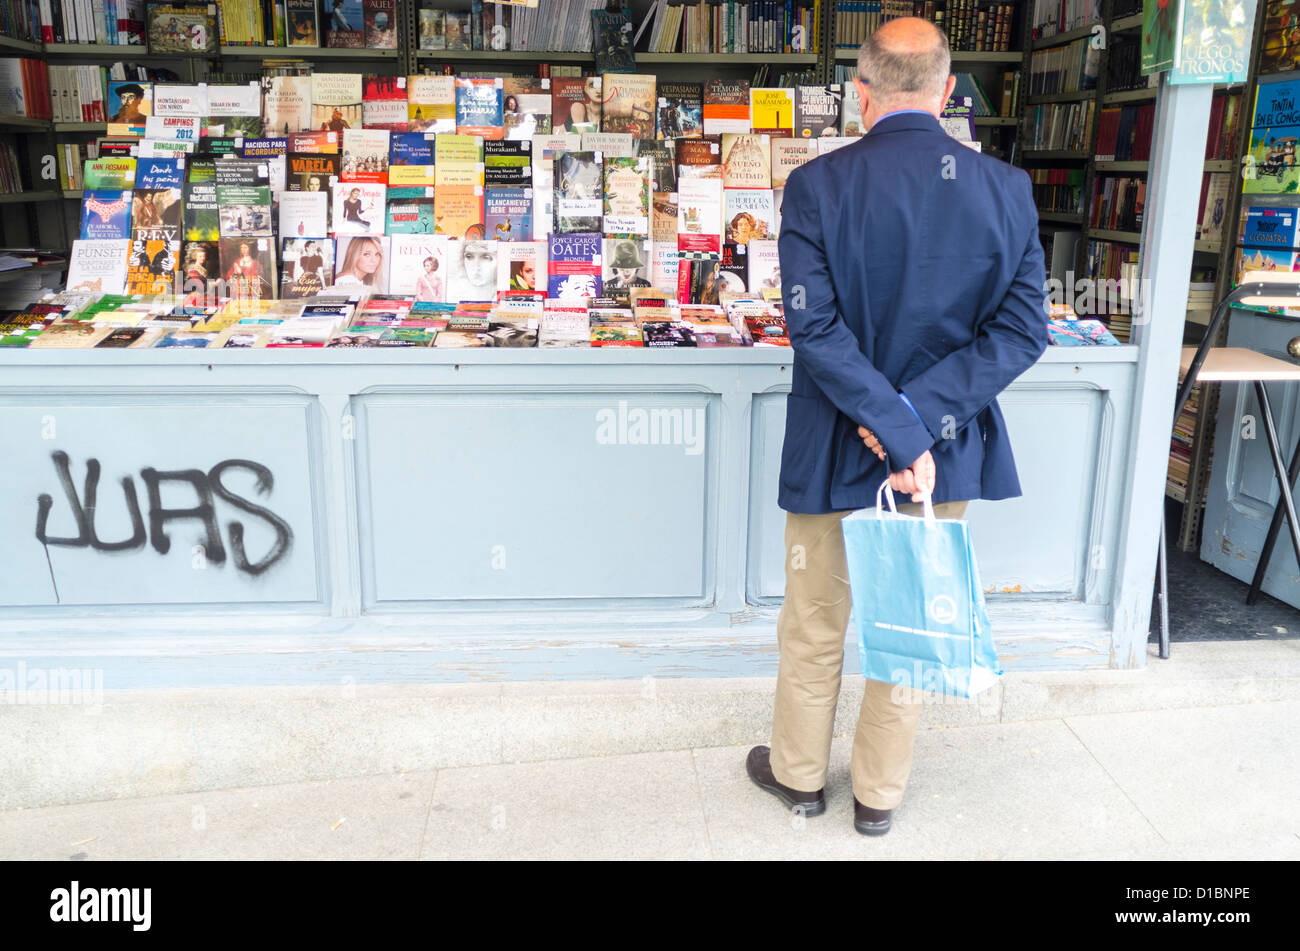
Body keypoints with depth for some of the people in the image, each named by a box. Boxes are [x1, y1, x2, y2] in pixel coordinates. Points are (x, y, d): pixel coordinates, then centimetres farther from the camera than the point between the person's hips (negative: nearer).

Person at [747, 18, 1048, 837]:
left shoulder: (816, 186, -14)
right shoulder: (1008, 190, -5)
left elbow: (815, 327, -21)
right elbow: (1024, 331, -10)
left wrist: (895, 427, -17)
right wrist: (920, 419, -15)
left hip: (835, 454, -2)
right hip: (949, 456, 2)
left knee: (816, 627, 17)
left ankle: (800, 775, 37)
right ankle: (880, 794, 34)